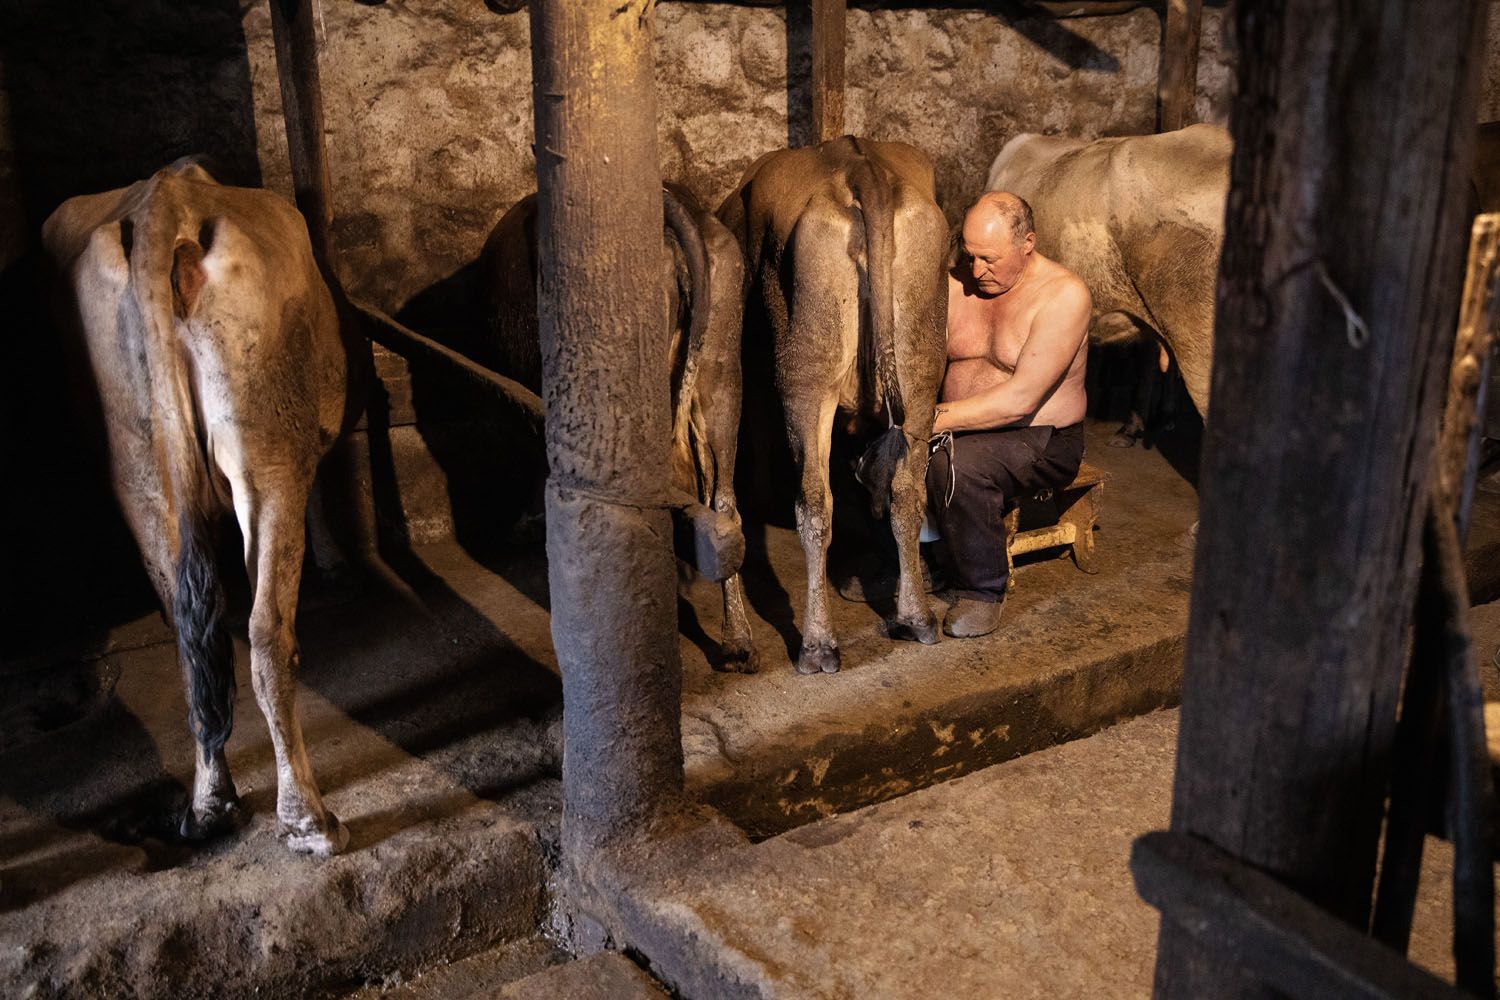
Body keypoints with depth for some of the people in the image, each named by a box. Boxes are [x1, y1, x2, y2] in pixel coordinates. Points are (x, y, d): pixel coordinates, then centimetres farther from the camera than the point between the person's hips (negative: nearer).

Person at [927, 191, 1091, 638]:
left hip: (1041, 439, -6)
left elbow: (1021, 399, -23)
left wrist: (937, 417, -29)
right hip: (963, 430, 6)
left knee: (956, 463, -35)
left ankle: (982, 590, -14)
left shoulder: (1063, 294, -15)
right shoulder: (956, 283, 3)